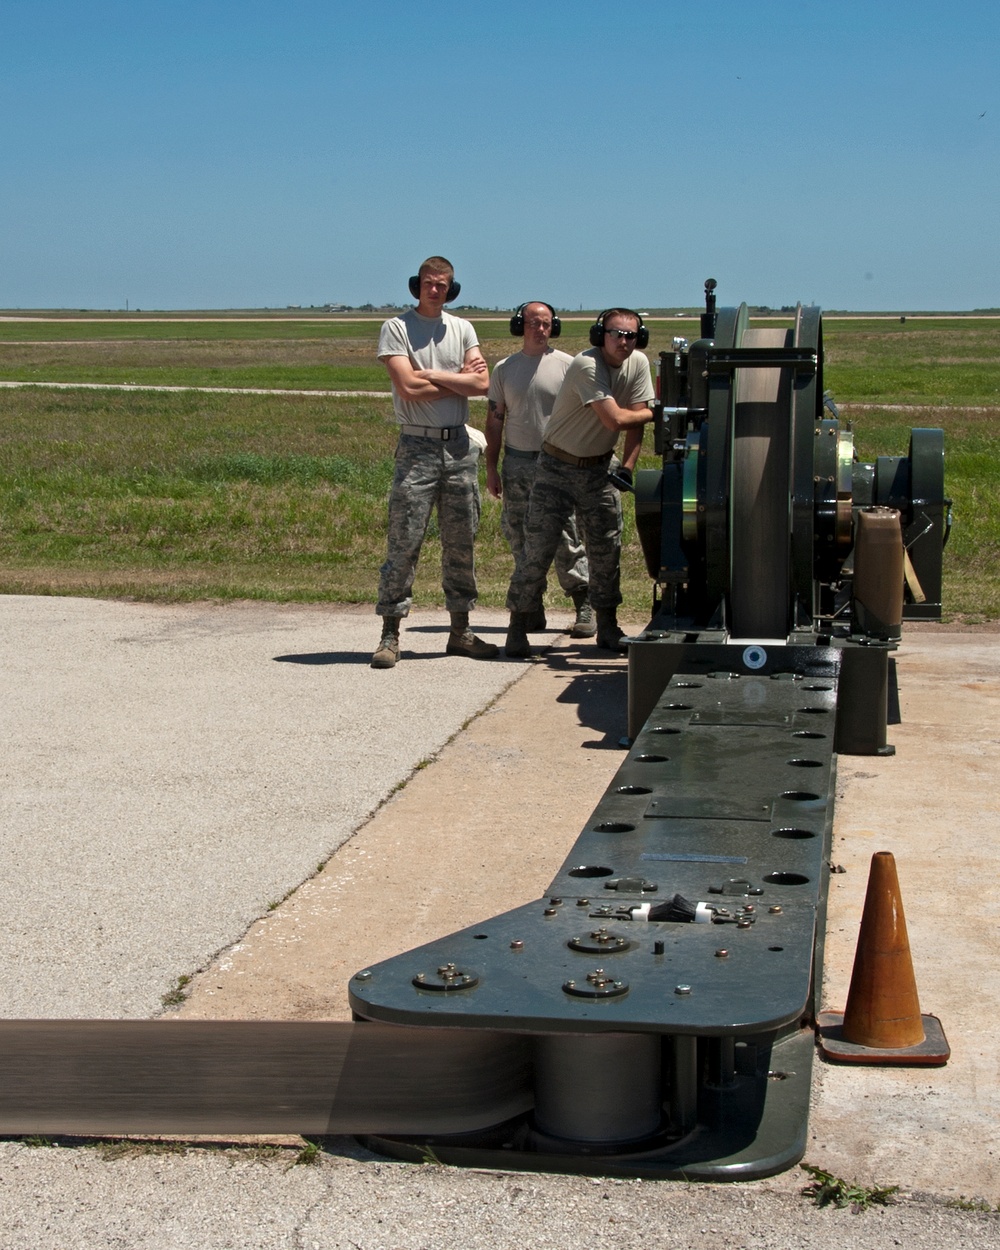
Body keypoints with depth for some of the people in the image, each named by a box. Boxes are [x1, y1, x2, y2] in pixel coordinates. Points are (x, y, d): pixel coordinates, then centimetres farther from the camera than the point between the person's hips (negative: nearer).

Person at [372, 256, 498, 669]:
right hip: (417, 447, -4)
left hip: (459, 445, 4)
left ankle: (460, 631, 17)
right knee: (404, 542, -7)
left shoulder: (462, 329, 12)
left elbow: (481, 384, -1)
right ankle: (390, 634, -3)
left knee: (461, 542, 9)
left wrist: (432, 375, -8)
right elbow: (409, 388, -13)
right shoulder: (396, 328, 0)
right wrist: (459, 379, -4)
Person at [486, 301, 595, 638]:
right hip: (516, 462, 3)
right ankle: (532, 609, 13)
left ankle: (584, 606, -2)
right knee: (520, 539, 5)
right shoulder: (504, 369, 11)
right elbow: (495, 420, 12)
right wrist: (491, 467, 7)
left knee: (566, 539, -7)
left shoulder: (565, 365, 2)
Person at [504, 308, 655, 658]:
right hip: (558, 467, -5)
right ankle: (517, 627, 4)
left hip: (600, 468, 6)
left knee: (607, 548, 5)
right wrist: (655, 413, -12)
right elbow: (615, 420, -27)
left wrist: (627, 468, -11)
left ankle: (607, 627, 17)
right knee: (538, 547, -6)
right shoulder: (586, 366, -23)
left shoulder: (638, 364, -3)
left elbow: (635, 423, -1)